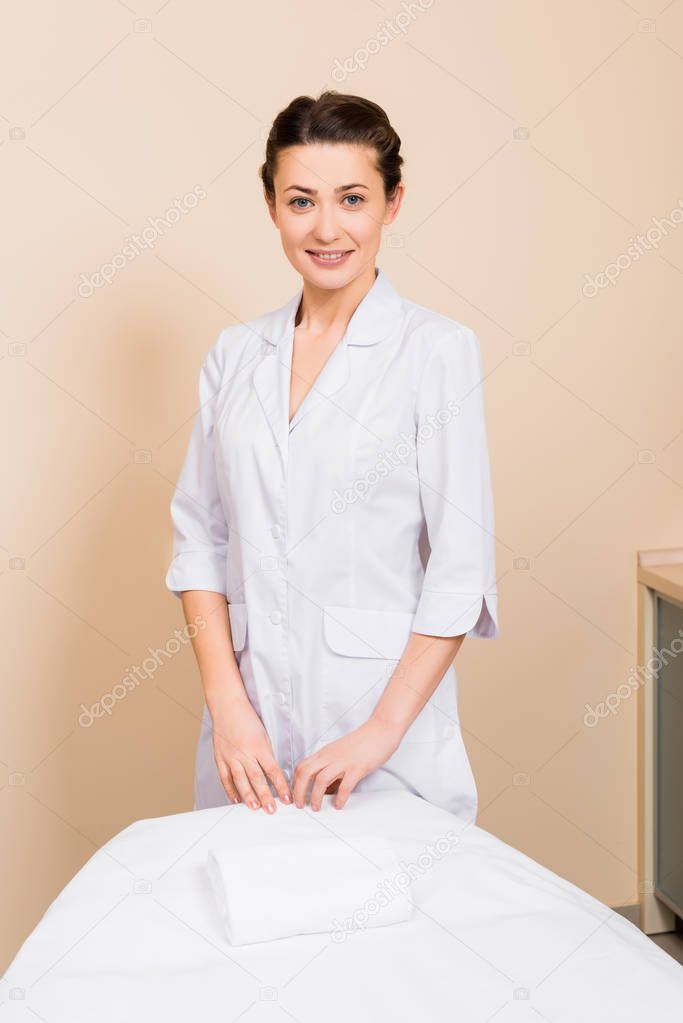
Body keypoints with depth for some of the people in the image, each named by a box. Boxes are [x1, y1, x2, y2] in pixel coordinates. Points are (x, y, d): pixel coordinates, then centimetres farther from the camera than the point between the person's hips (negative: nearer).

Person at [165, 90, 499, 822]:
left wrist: (384, 728, -13)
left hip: (384, 727, -3)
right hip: (249, 727, 4)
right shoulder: (235, 355, 8)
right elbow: (199, 536, 5)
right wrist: (226, 703, -6)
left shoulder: (437, 350, -5)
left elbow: (461, 569, -8)